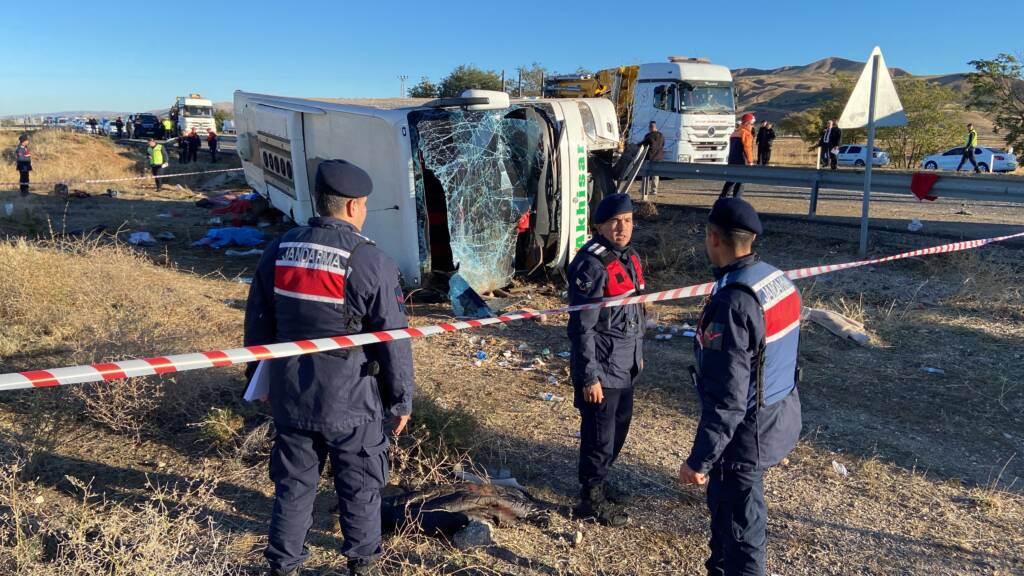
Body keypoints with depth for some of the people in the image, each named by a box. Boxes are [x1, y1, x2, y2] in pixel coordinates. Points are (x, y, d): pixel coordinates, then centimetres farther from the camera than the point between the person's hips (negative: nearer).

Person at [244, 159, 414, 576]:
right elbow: (393, 342, -13)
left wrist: (263, 382, 22)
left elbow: (257, 327, 9)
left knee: (292, 485, 18)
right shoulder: (370, 261, -16)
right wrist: (401, 401, 0)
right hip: (351, 401, -4)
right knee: (360, 488, 15)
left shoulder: (278, 252, 0)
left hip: (290, 397, 5)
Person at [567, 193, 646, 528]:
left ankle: (599, 482, 41)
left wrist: (638, 352, 22)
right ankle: (591, 499, 22)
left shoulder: (629, 257, 6)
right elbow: (582, 327, -21)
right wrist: (589, 377, -21)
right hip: (602, 367, -9)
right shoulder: (592, 265, -21)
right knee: (600, 434, 4)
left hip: (625, 365, 9)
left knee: (620, 425, 21)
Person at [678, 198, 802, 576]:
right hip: (779, 416, 9)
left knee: (740, 530, 8)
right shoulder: (778, 280, 1)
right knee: (725, 506, 28)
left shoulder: (733, 301, -27)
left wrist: (699, 459, -20)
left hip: (746, 430, -9)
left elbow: (727, 397, -27)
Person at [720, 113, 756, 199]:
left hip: (732, 160, 8)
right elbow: (747, 148, -18)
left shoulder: (735, 132, 17)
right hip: (742, 161, -8)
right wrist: (750, 161, -16)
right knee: (740, 181, -4)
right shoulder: (746, 133, -10)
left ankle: (723, 197, 17)